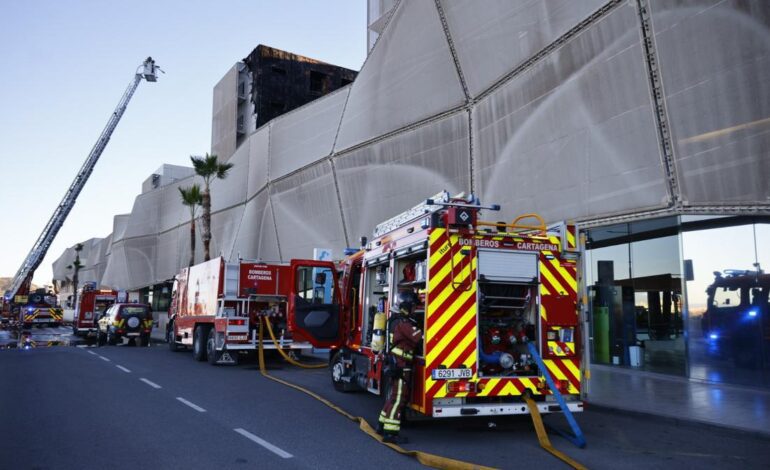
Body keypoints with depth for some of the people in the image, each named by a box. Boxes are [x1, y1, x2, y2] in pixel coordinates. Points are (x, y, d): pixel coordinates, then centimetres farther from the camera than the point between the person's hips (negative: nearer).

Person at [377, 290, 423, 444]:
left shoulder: (396, 320, 15)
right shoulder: (403, 323, -18)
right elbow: (420, 337, -25)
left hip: (396, 365, 10)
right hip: (401, 366, -10)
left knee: (394, 396, 19)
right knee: (398, 398, -8)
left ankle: (383, 425, 28)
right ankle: (390, 433, -6)